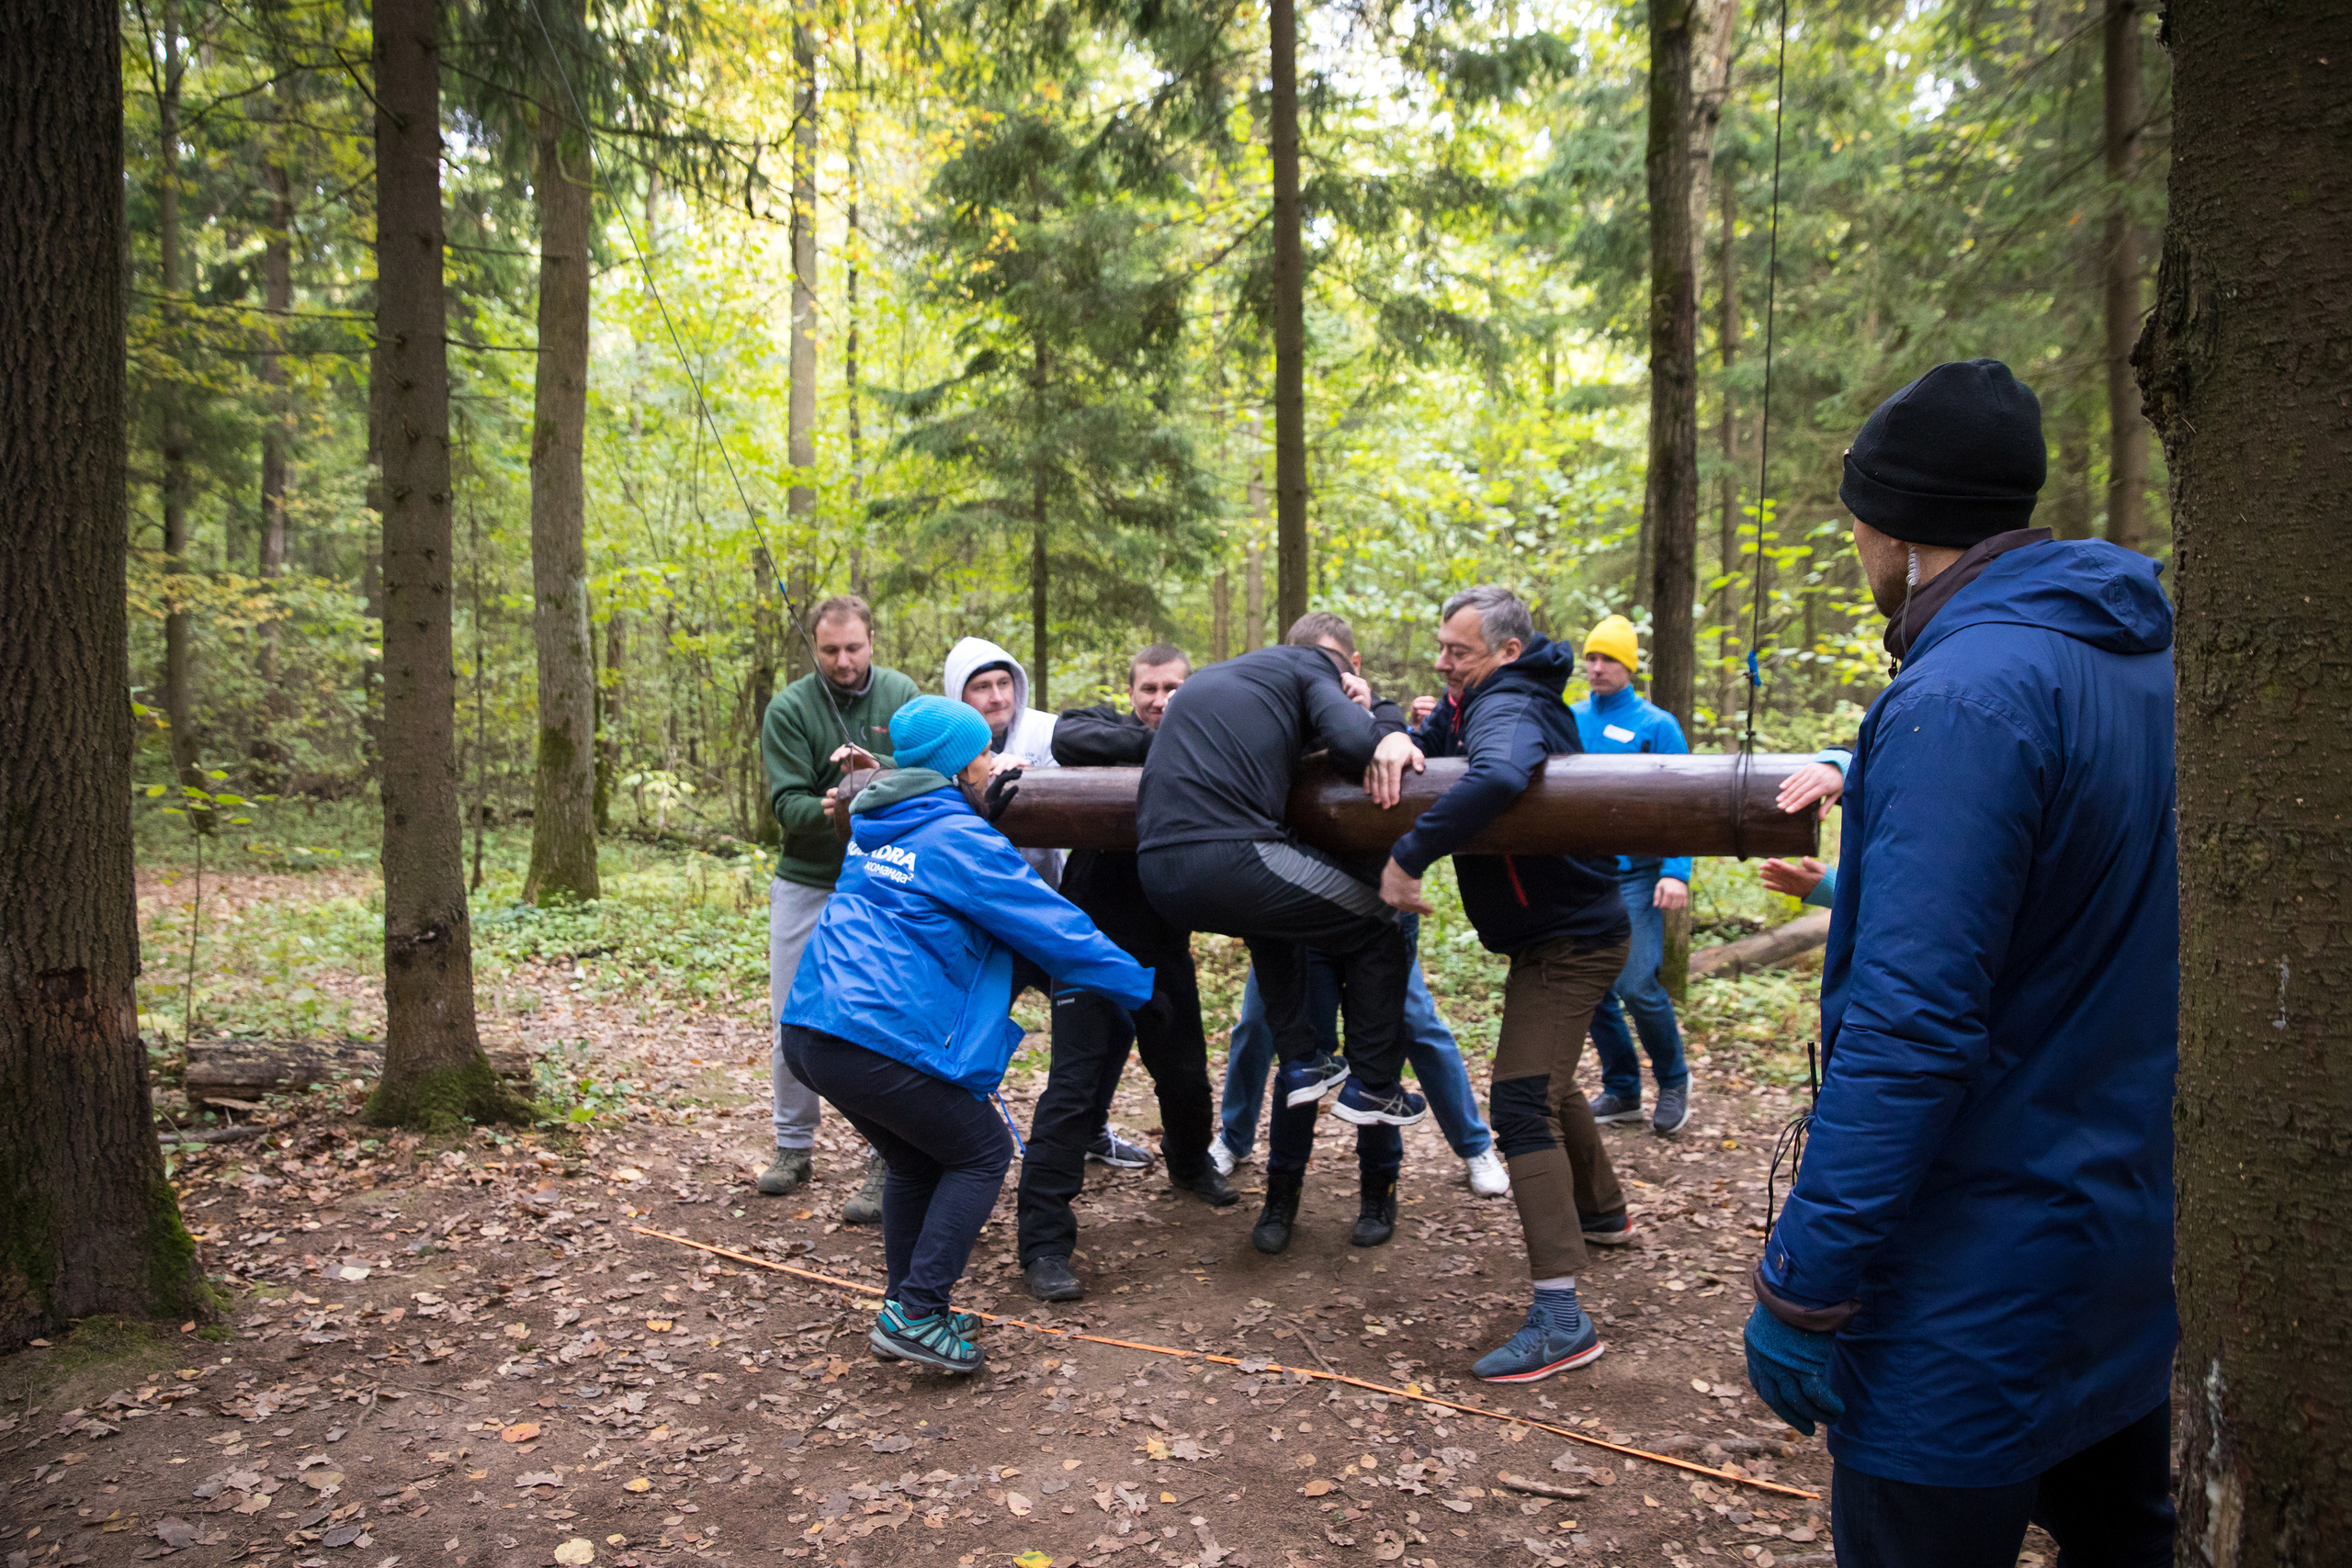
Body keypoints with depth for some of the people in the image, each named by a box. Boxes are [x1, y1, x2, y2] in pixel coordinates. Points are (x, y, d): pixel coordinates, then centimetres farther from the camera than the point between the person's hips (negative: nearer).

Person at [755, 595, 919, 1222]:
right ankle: (795, 1146, 27)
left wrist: (879, 772, -26)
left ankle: (885, 1162, 6)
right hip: (805, 882, 1)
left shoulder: (901, 696, -1)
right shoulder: (789, 708, -6)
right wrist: (828, 808, -33)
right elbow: (786, 801, -13)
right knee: (791, 1023, 9)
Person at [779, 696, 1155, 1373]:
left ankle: (905, 1311, 30)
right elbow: (1052, 928, -4)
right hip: (880, 1039, -9)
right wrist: (1142, 985, 6)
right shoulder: (961, 839, -6)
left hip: (809, 1031, 9)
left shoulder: (876, 830, 20)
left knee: (915, 1160, 25)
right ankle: (915, 1314, 2)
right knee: (981, 1153, 8)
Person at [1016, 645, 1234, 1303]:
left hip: (1164, 946, 4)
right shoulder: (1108, 727, -4)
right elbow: (1067, 737, -27)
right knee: (1074, 1088, -8)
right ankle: (1043, 1243, -1)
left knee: (1185, 1074, 19)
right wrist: (1158, 745, -32)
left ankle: (1190, 1163, 50)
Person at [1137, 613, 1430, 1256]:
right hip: (1230, 857, -8)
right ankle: (1370, 1085, 17)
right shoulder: (1312, 667, 11)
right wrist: (1385, 728, 15)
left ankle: (1300, 1061, 31)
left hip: (1156, 870, 8)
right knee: (1378, 926, 10)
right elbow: (1351, 740, -6)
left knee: (1275, 922, 36)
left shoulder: (1207, 679, 33)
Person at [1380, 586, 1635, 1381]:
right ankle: (1602, 1211, 49)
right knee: (1545, 1079, 28)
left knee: (1521, 1101, -18)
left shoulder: (1507, 710, -23)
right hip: (1560, 931, 11)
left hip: (1570, 938, -11)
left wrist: (1407, 858, -42)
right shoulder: (1482, 700, 9)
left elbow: (1495, 779, -46)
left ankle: (1561, 1316, -19)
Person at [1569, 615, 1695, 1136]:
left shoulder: (1656, 725, -2)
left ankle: (1673, 1080, 14)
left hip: (1634, 875, -4)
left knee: (1638, 986, -10)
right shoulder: (1569, 720, 9)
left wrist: (1677, 872, -16)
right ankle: (1622, 1091, 22)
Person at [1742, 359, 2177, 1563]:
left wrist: (1803, 1283, -22)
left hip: (1984, 1284, -9)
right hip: (2136, 1232, 9)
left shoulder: (1962, 698, -23)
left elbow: (1914, 1028, -27)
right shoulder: (2144, 661, 6)